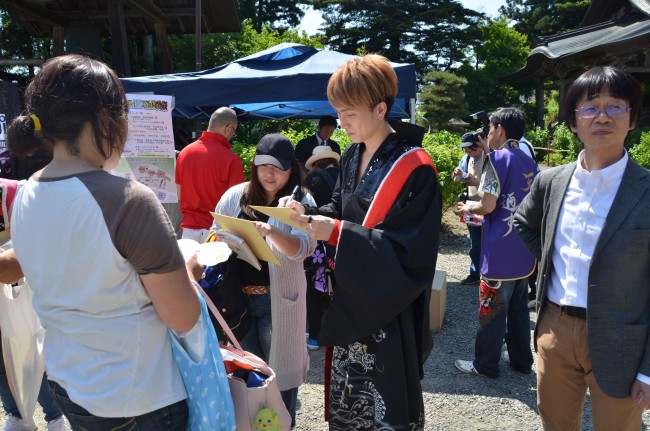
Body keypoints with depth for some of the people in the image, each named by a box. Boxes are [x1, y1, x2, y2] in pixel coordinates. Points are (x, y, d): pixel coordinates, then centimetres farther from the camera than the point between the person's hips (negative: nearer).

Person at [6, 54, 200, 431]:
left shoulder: (24, 197, -3)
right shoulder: (129, 200, -26)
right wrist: (183, 269, -3)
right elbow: (184, 319, -21)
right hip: (140, 399, -6)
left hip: (66, 386, 7)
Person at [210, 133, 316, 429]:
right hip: (238, 295, 3)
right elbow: (214, 237, 9)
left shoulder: (300, 202, -5)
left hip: (277, 298, -3)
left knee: (279, 367, 11)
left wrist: (271, 231, -36)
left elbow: (301, 248, -19)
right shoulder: (235, 196, 4)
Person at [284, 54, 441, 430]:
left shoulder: (414, 168, -18)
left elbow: (408, 248, -21)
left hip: (389, 309, -7)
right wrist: (306, 213, -8)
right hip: (350, 299, 7)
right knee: (348, 400, 20)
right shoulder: (352, 157, 6)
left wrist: (338, 233, -27)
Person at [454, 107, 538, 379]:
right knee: (519, 308, 18)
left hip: (500, 251, -8)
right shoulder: (530, 163, 10)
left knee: (492, 309, 3)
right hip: (524, 250, 8)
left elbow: (488, 205, -19)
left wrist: (468, 209, 2)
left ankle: (485, 364, 15)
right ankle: (521, 360, 29)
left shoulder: (498, 158, -13)